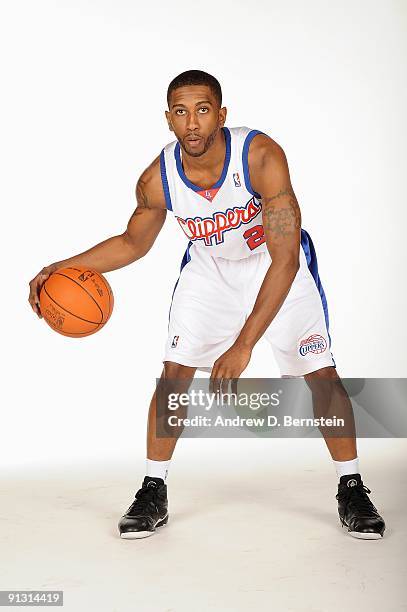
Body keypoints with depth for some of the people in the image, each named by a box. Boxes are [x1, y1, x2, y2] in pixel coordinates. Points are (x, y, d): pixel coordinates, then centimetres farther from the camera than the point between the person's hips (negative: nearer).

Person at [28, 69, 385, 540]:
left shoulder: (262, 156, -34)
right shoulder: (157, 179, -22)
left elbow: (285, 259, -37)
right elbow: (133, 243, -1)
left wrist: (243, 345, -42)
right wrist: (65, 266, -16)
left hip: (277, 265, -2)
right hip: (209, 269, 3)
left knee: (320, 373, -7)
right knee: (174, 372, -5)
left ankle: (351, 489, 12)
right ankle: (153, 492, 10)